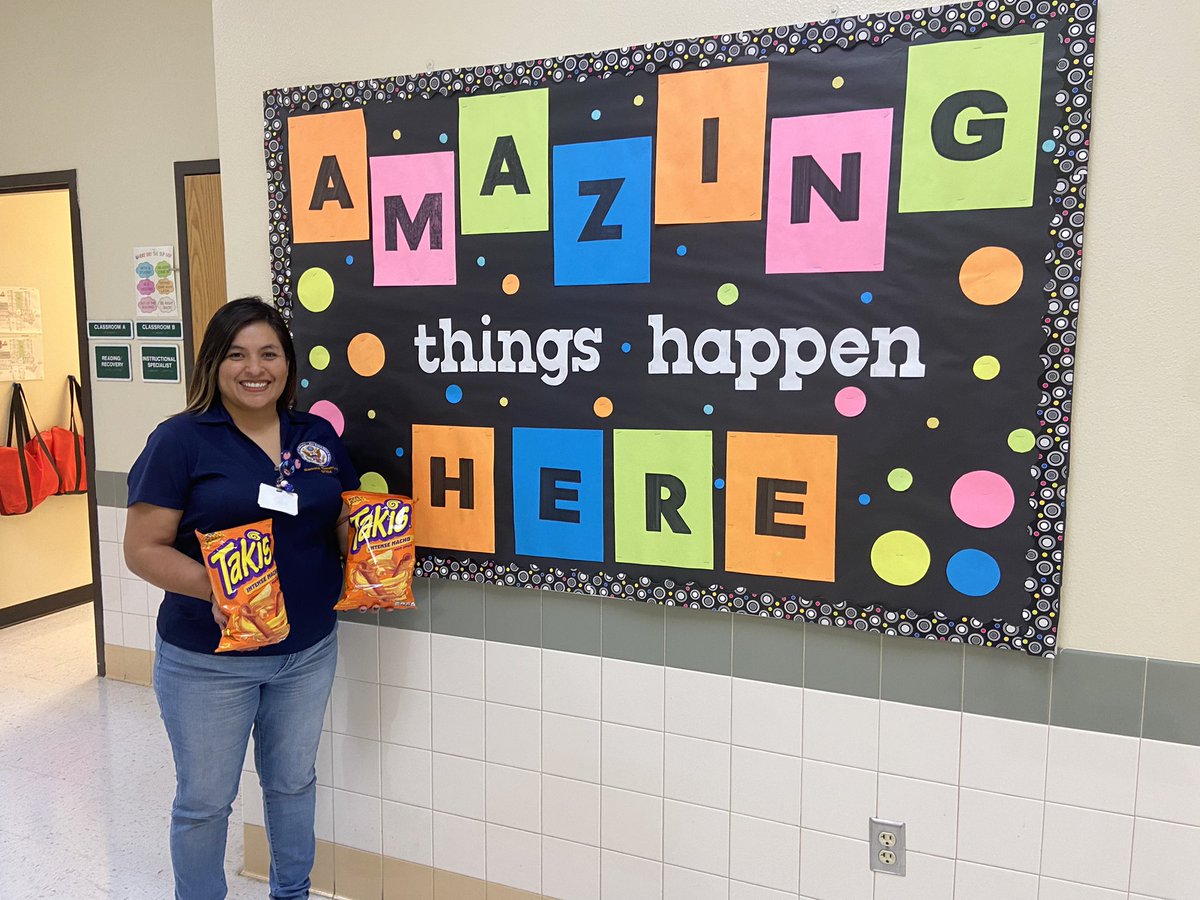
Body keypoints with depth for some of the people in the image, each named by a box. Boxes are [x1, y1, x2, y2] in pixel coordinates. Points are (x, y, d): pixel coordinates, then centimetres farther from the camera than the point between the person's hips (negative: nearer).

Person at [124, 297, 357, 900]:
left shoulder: (319, 436, 3)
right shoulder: (180, 439, -10)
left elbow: (346, 526, 11)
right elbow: (142, 548, -12)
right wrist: (215, 588, -28)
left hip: (309, 651, 4)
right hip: (207, 661, -4)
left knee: (293, 782, 22)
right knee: (204, 800, 13)